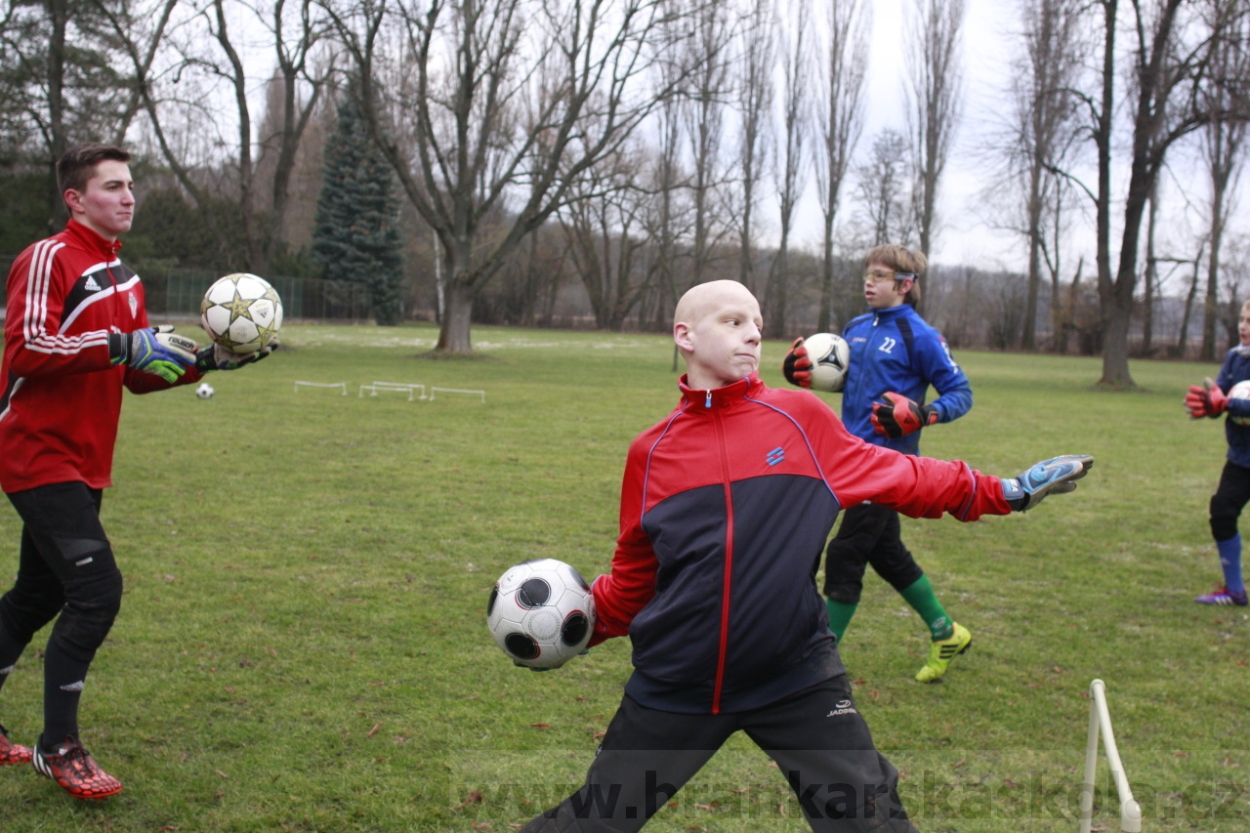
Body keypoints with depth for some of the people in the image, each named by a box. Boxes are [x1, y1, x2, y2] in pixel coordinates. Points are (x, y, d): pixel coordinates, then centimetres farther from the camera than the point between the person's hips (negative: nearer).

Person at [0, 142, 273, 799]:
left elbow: (137, 373, 18)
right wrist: (120, 344, -27)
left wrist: (204, 361, 4)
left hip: (83, 464, 9)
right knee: (97, 590, -14)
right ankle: (58, 747, -1)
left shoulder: (123, 278, 16)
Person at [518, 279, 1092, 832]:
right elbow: (634, 579, 9)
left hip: (796, 679, 0)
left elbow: (903, 480, 8)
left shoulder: (801, 421, -1)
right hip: (674, 685, 1)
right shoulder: (652, 451, 0)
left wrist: (1007, 491, 6)